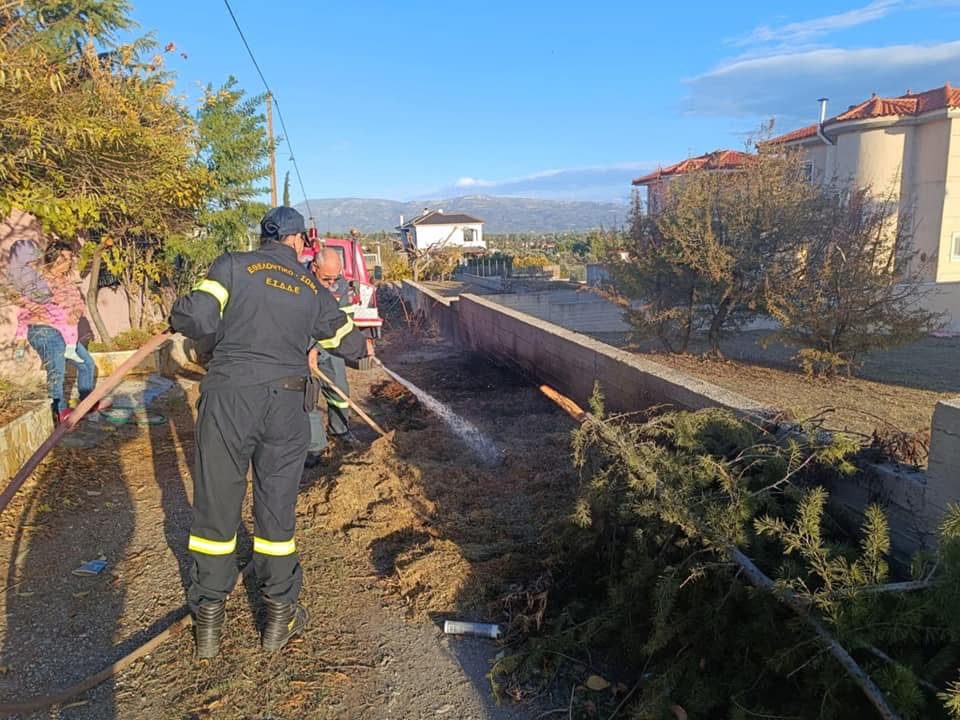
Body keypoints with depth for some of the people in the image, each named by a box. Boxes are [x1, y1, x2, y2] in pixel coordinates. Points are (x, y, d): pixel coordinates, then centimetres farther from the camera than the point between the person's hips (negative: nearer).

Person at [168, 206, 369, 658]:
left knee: (215, 506, 10)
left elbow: (198, 319, -9)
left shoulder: (232, 266, 3)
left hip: (228, 397, -1)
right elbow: (349, 343, 22)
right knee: (276, 509, 13)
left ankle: (209, 622, 20)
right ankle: (280, 616, 23)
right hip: (286, 404, 2)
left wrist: (177, 317, 14)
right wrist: (362, 348, 46)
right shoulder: (313, 290, 12)